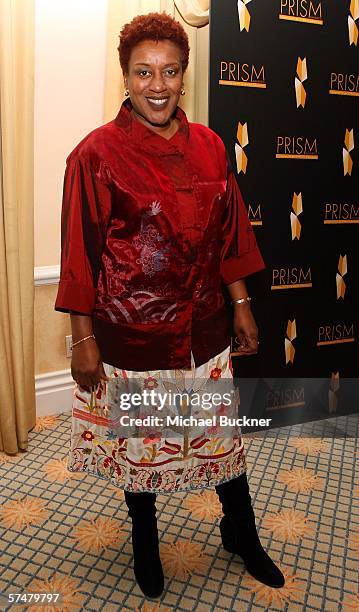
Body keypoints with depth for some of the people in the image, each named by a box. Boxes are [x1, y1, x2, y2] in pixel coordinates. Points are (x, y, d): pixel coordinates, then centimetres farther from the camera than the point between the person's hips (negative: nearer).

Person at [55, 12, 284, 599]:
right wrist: (84, 337, -9)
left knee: (222, 432, 17)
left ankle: (242, 533, 44)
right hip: (131, 332, -3)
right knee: (139, 439, 16)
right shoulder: (96, 153, -9)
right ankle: (145, 539, 45)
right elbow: (81, 251, -9)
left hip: (204, 326, 4)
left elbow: (229, 232, 9)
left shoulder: (209, 146, 4)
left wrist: (241, 303, 8)